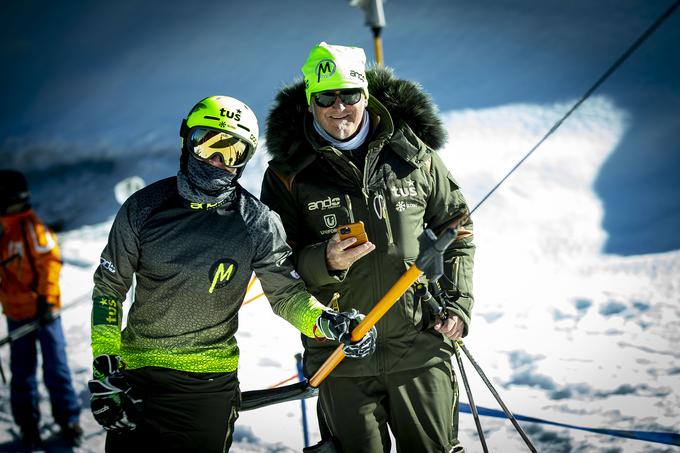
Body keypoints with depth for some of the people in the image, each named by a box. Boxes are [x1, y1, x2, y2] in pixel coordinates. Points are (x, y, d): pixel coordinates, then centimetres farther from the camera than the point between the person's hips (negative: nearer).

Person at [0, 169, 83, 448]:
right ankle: (28, 426, 18)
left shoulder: (30, 225, -13)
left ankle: (69, 419, 10)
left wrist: (46, 299, -22)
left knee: (55, 366, -1)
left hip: (42, 309, -6)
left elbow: (49, 260, -17)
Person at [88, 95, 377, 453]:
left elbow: (286, 293, -2)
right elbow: (109, 288, 3)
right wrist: (105, 369, -4)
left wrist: (328, 323, -23)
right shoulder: (144, 208, -5)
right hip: (134, 375, 1)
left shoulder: (258, 224, -8)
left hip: (210, 384, -1)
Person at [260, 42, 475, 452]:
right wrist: (324, 262, -21)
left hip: (421, 347, 1)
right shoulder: (289, 173, -1)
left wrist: (457, 301, 3)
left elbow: (456, 226, 13)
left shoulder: (413, 156, 4)